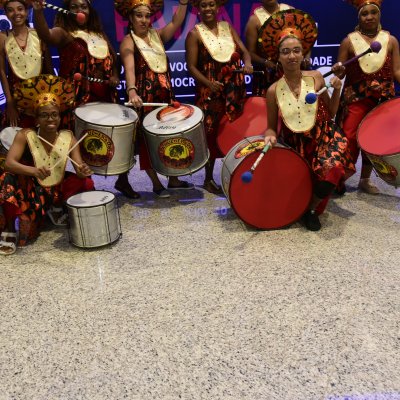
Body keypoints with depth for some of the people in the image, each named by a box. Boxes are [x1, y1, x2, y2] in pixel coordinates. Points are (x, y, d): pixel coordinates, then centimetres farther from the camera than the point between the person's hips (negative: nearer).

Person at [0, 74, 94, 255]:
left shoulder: (68, 137, -11)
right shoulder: (25, 135, -17)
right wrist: (33, 170, -48)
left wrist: (83, 171, -40)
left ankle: (56, 208, 11)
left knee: (86, 183, -19)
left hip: (57, 189, 2)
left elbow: (79, 168, -14)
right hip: (30, 189, -2)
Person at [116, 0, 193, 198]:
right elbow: (129, 69, -25)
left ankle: (173, 179, 24)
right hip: (144, 98, -6)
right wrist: (132, 91, -42)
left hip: (165, 95, 6)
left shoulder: (157, 35, 12)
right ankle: (156, 184, 14)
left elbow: (176, 22, -2)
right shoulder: (128, 42, -7)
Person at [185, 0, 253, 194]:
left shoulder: (227, 27, 12)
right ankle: (209, 179, 11)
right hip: (210, 92, -4)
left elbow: (244, 51, 6)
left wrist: (247, 63, -17)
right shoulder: (195, 34, -2)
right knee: (212, 134, -2)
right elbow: (191, 66, -8)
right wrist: (208, 83, -23)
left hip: (235, 90, 5)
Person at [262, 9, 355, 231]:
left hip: (323, 137, 0)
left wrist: (337, 91, -12)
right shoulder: (274, 90, -8)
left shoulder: (316, 77, -6)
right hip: (294, 144, 1)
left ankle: (312, 208, 0)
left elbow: (330, 113, 4)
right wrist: (270, 136, -20)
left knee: (332, 167, -27)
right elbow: (272, 126, 2)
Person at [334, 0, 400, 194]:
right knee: (349, 138, -8)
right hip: (355, 99, -2)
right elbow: (341, 73, 0)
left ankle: (365, 180, 20)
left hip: (383, 100, 3)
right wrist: (338, 71, -22)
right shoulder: (349, 41, 0)